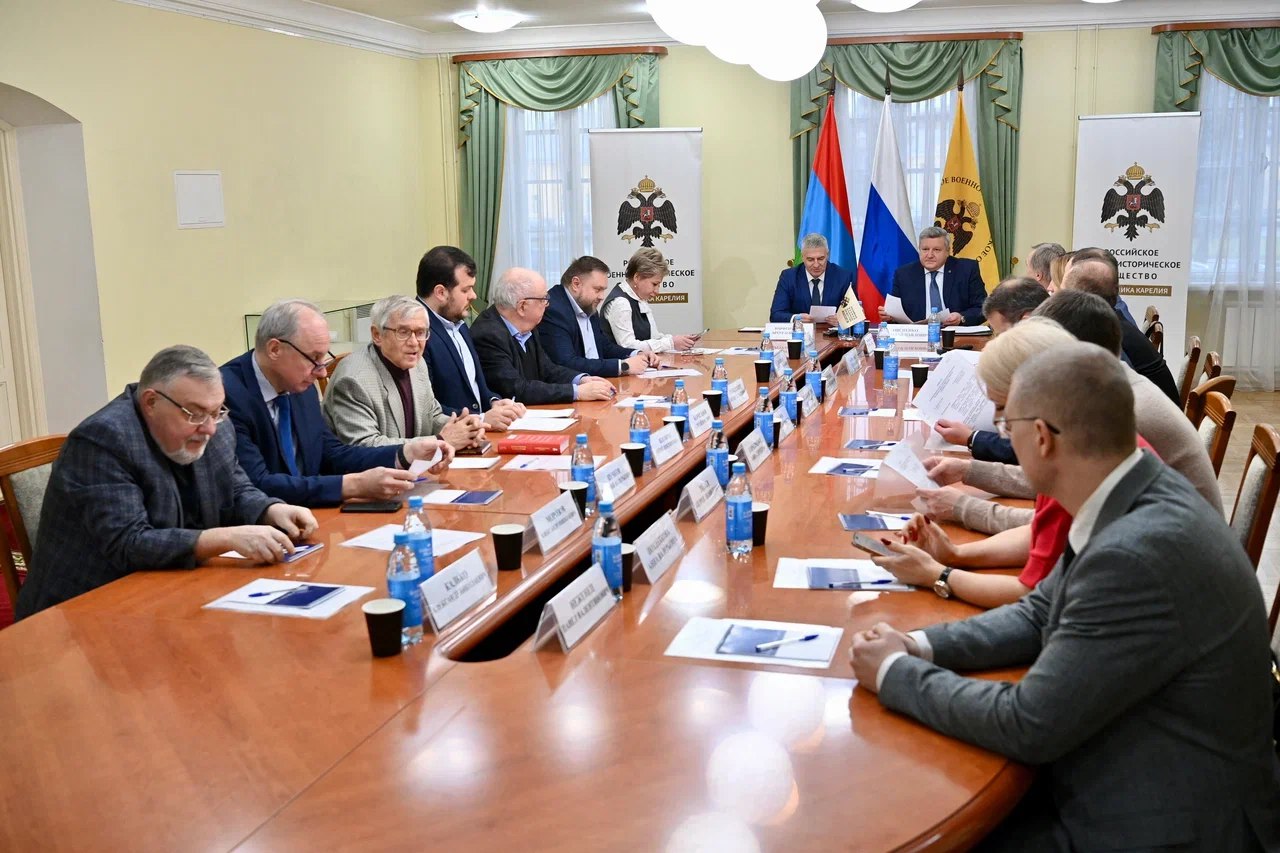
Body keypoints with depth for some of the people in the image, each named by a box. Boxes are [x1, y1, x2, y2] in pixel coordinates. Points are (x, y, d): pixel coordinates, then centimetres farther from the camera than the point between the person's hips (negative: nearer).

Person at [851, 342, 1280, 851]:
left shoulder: (1139, 554, -32)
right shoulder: (1132, 500, -3)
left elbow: (1028, 726, -25)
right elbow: (1040, 615, 9)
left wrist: (896, 672, -12)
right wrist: (919, 647, -5)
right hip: (1114, 781, 8)